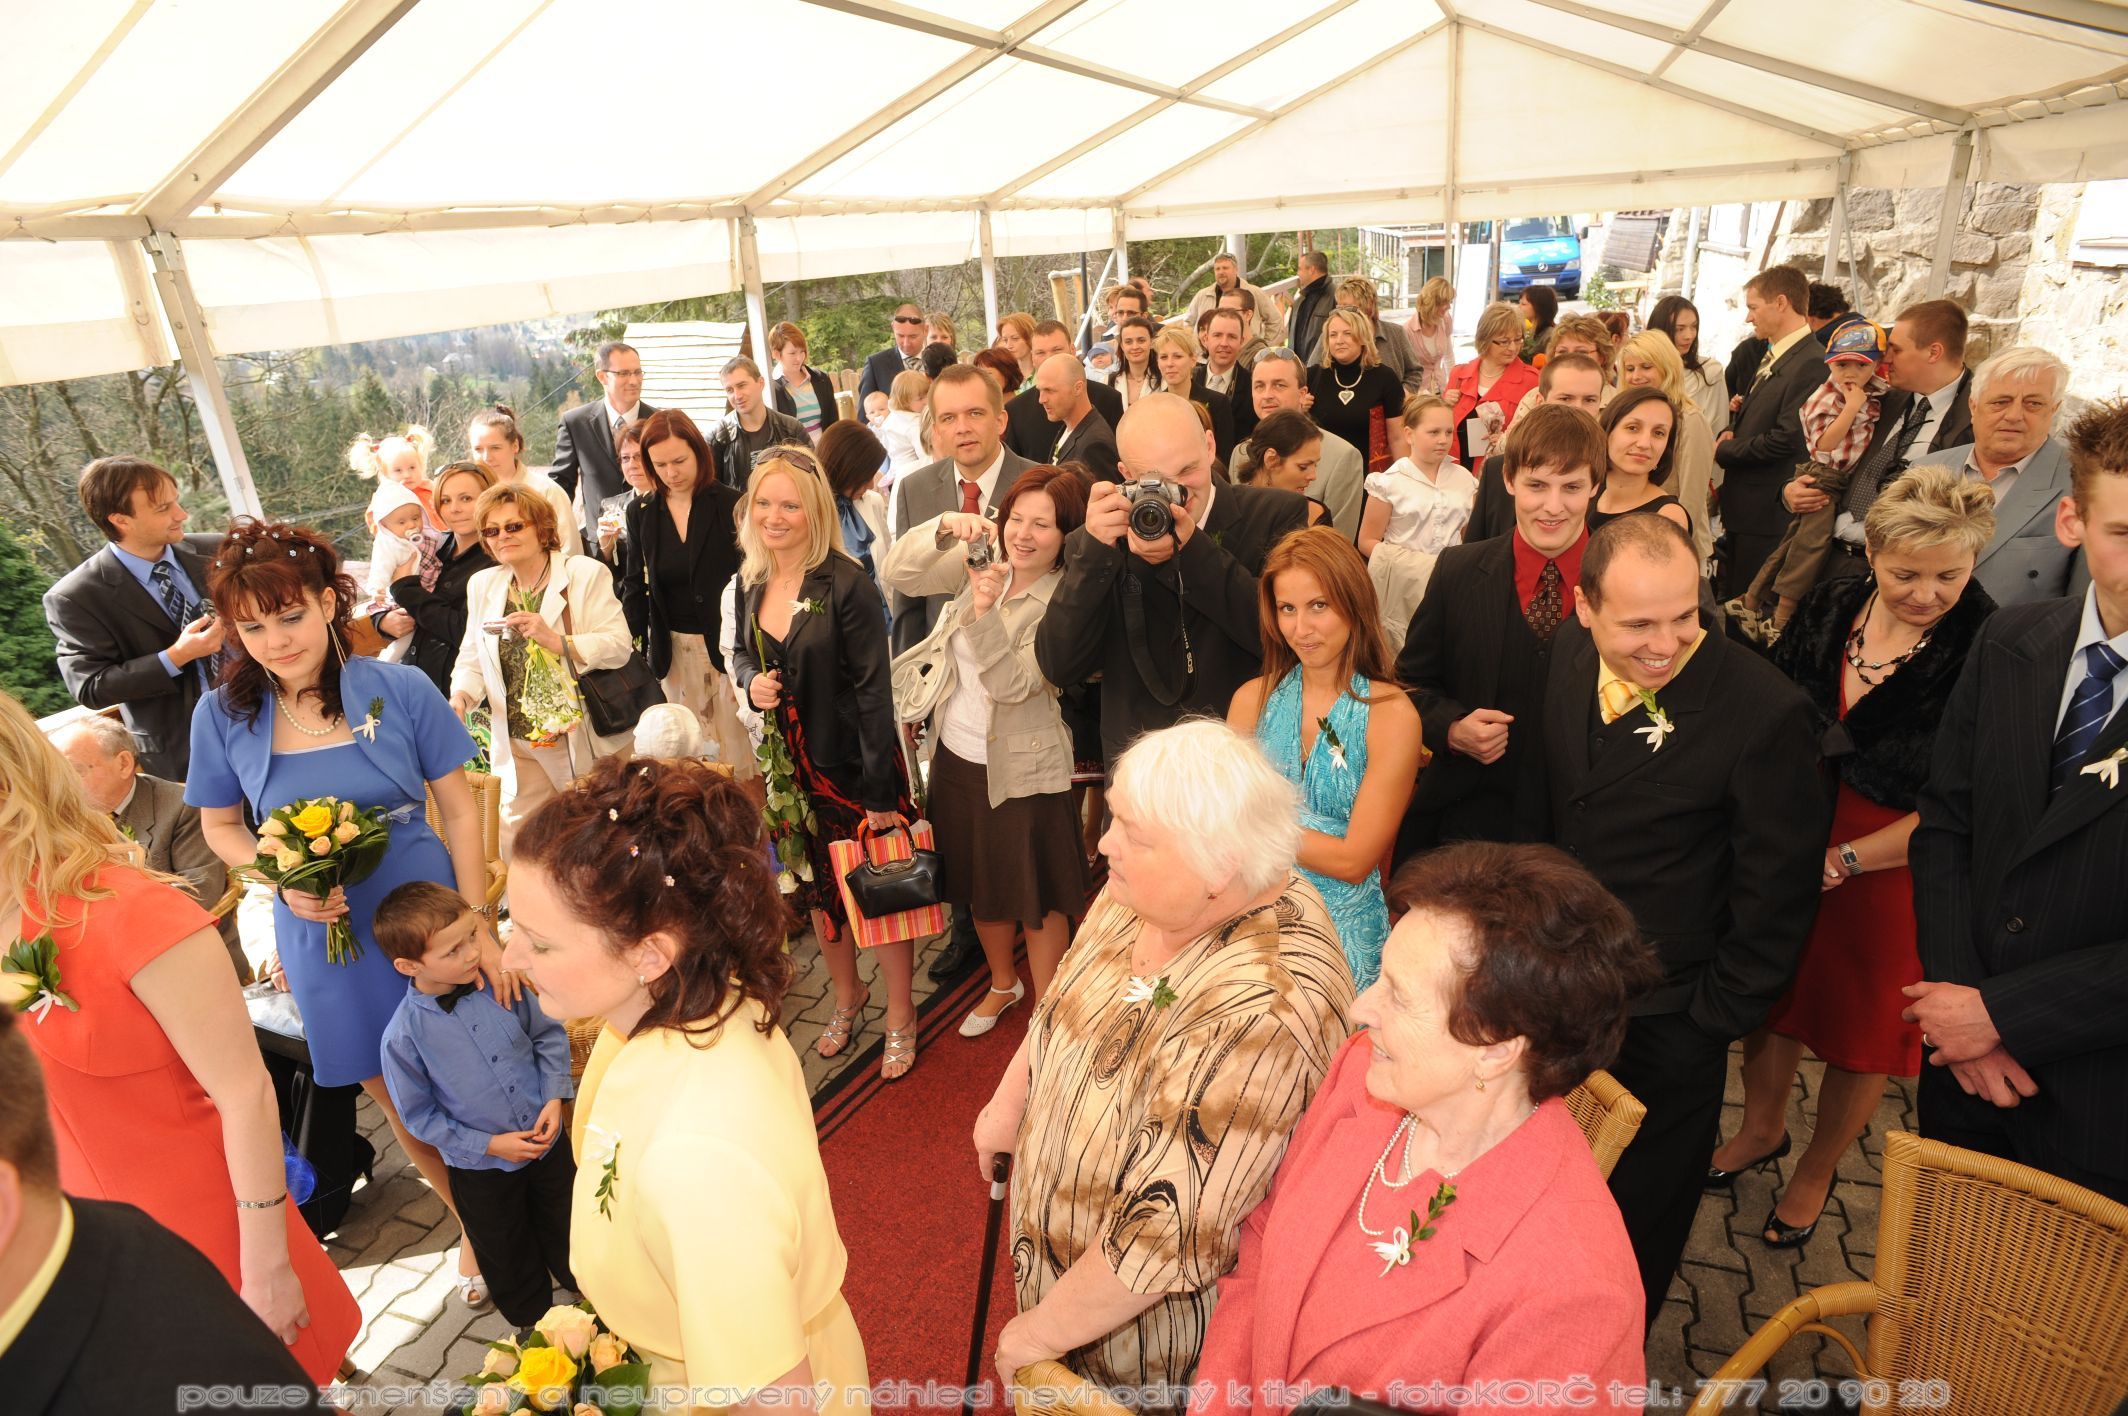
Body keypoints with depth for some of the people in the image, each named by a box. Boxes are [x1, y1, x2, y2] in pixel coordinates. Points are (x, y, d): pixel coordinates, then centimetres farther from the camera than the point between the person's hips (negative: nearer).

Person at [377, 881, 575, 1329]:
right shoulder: (403, 1035, -24)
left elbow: (549, 1035, -3)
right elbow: (420, 1115, -13)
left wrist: (554, 1098, -13)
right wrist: (489, 1145, -15)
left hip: (545, 1138, 2)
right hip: (482, 1170, -2)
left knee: (567, 1232, 24)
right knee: (512, 1258, 23)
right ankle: (534, 1324, 49)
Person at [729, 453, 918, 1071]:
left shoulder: (845, 583, -18)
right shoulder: (750, 584, 1)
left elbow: (874, 690, -18)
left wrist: (881, 789, -19)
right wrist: (750, 681, -7)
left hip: (853, 765, -6)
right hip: (789, 766, 6)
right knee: (818, 891, 19)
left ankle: (900, 1016, 27)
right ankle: (847, 998, 43)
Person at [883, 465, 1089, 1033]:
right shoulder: (982, 560, -4)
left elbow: (1014, 684, -26)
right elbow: (900, 574, -12)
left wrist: (984, 613, -41)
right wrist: (946, 528, -29)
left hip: (1021, 768, -6)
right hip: (956, 755, 6)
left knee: (1036, 897, 11)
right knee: (979, 883, 24)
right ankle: (1003, 982, 50)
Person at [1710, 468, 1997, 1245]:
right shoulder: (1828, 608, -5)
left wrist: (1845, 860, -21)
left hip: (1887, 868, -4)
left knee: (1863, 1022, 16)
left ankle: (1818, 1169, 41)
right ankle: (1761, 1128, 47)